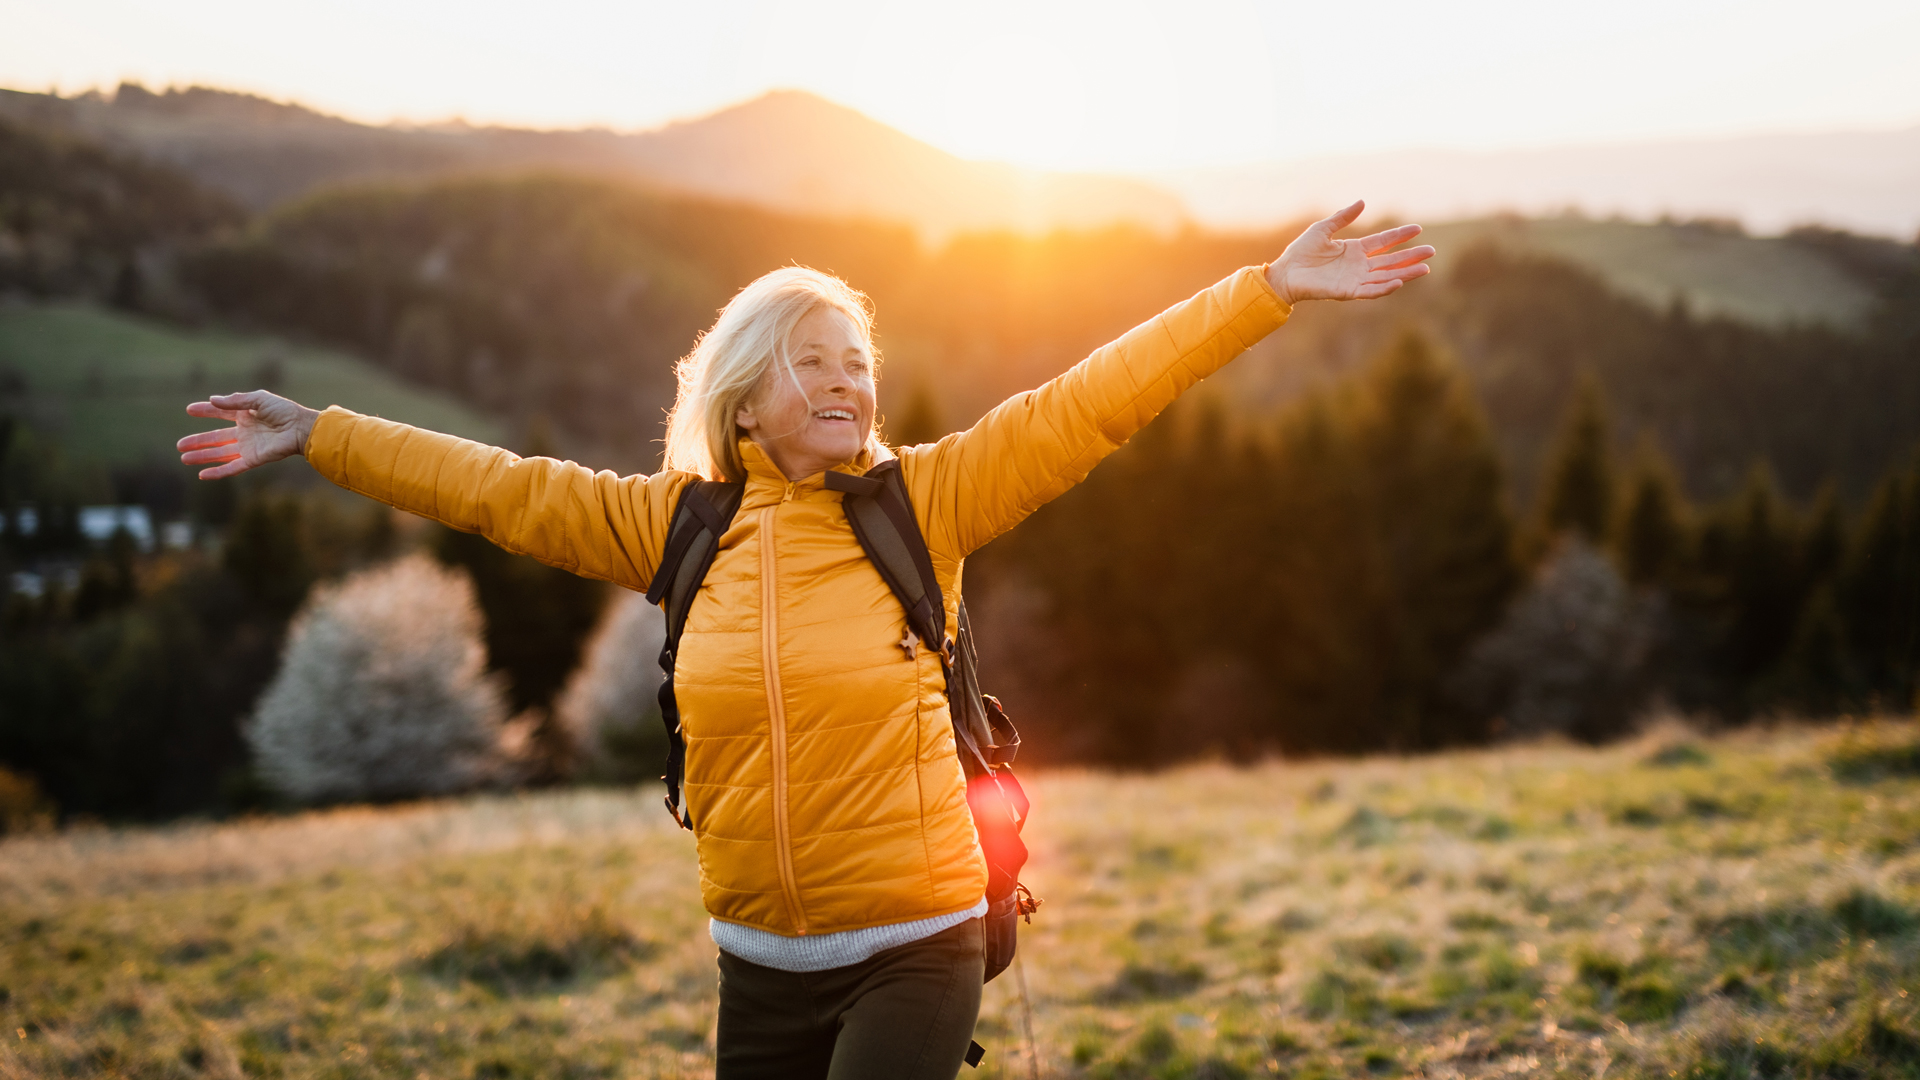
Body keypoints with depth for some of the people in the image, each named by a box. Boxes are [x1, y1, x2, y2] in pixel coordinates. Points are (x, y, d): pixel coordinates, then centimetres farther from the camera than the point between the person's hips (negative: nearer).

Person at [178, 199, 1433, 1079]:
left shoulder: (924, 502, -6)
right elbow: (502, 489, 8)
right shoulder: (679, 525, 2)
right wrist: (316, 437, 11)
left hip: (912, 951, -4)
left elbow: (1090, 404, -10)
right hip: (762, 964, 4)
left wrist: (1266, 292, -14)